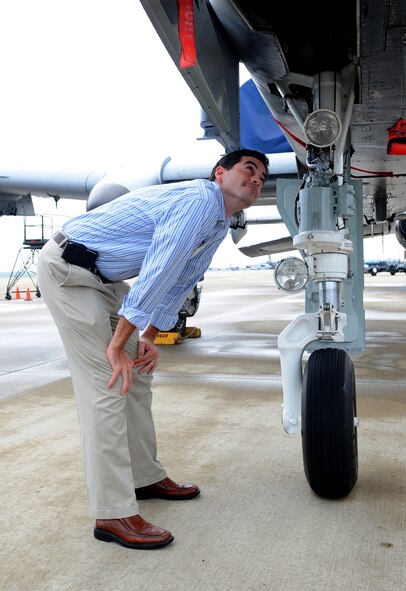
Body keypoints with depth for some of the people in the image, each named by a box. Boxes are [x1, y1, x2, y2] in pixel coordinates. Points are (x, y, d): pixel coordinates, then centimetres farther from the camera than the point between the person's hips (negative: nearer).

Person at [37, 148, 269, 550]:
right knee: (107, 385, -13)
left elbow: (180, 283, 16)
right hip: (67, 268, -10)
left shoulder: (219, 223, 11)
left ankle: (146, 477, 25)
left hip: (104, 277, 10)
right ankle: (112, 514, -5)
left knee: (137, 374, 11)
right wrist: (118, 344, -22)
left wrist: (148, 337, 8)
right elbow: (156, 275, -26)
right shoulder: (199, 200, -21)